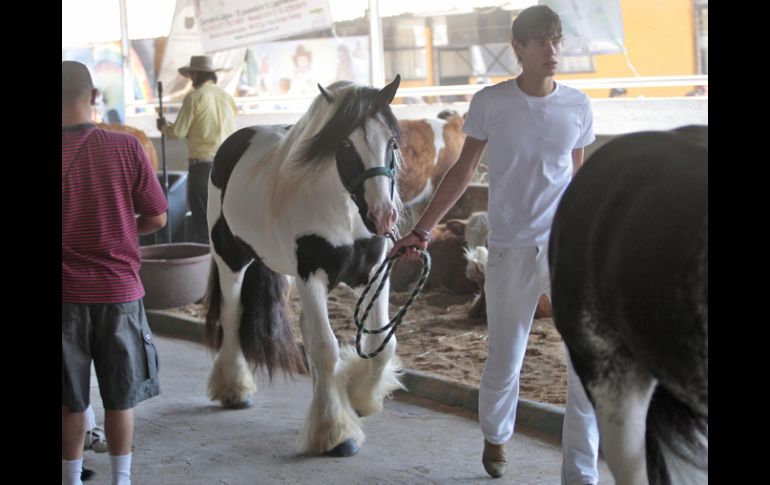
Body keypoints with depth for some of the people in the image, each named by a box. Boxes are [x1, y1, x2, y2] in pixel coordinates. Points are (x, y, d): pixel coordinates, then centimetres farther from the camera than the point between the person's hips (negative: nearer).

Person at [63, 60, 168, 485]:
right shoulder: (126, 148, -8)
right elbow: (156, 218, -3)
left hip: (67, 293, -1)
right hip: (119, 290, 1)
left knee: (70, 400, 11)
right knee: (120, 395, 14)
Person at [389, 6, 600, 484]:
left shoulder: (578, 105, 2)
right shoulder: (490, 103, -3)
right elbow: (463, 171, 5)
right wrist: (423, 229, 2)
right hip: (511, 251, -1)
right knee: (504, 361, 10)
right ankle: (495, 436, 40)